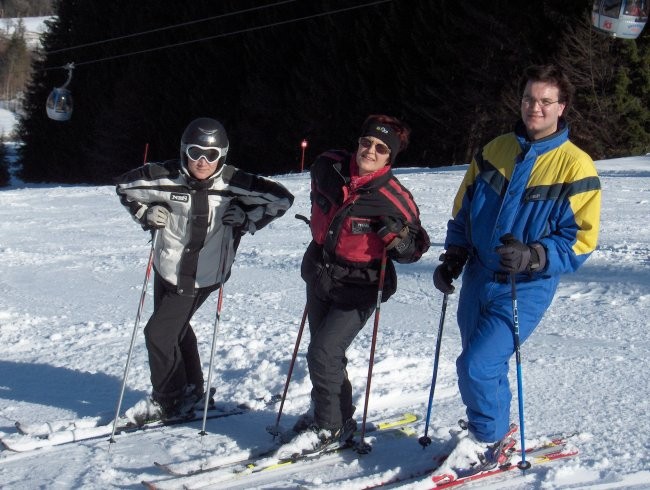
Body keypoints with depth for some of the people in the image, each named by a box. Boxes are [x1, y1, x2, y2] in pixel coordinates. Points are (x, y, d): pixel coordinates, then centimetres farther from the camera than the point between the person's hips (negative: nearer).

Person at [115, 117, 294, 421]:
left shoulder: (234, 184, -17)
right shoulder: (166, 177, -12)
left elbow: (281, 199, -7)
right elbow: (125, 185, 6)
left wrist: (247, 221, -13)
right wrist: (146, 214, -6)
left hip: (201, 277, -4)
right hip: (166, 268, 4)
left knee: (158, 333, -8)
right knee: (176, 330, 20)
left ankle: (167, 400, 12)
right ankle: (191, 389, 41)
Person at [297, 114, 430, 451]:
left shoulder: (394, 199, -22)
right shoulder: (329, 167, -9)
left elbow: (415, 249, -11)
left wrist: (396, 235, -32)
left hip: (357, 289, -6)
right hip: (319, 277, 6)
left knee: (324, 353, -12)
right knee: (322, 351, 19)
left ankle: (332, 427, 6)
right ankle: (325, 411, 39)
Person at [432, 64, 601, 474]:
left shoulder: (575, 167, -10)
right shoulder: (495, 151, 4)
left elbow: (580, 241, -12)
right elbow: (464, 211, 15)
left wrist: (533, 256, -27)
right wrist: (453, 257, 3)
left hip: (526, 289, -5)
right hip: (478, 279, 5)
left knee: (477, 365, -14)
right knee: (485, 366, 14)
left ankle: (490, 443, 10)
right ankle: (498, 431, 38)